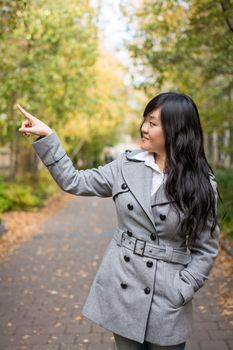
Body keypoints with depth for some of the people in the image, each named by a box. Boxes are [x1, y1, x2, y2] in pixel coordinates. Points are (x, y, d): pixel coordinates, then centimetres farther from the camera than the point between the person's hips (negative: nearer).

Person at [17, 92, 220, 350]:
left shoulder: (202, 184, -8)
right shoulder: (127, 165, -1)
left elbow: (206, 248, -3)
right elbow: (74, 182, 3)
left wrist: (180, 291, -12)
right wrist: (46, 135, -3)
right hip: (122, 286, 3)